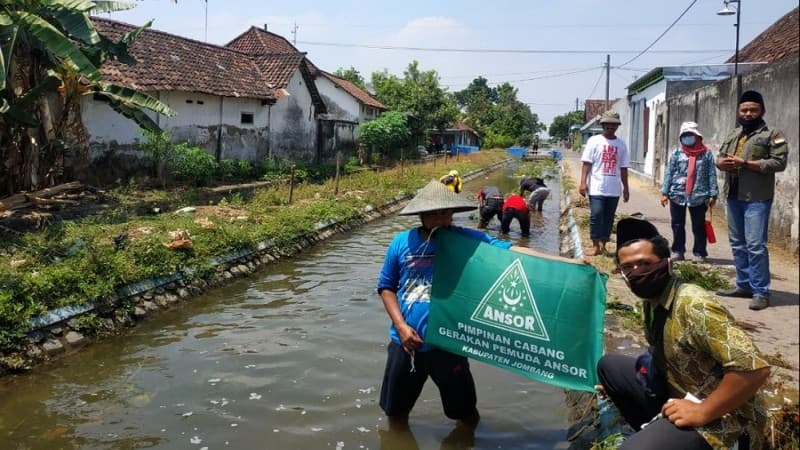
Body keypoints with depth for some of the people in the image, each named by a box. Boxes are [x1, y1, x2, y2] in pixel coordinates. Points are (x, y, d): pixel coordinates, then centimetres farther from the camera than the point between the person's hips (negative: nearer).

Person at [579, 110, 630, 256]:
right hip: (597, 188, -3)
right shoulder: (594, 141, 0)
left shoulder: (621, 144, 10)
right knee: (596, 216, -9)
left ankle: (603, 245, 16)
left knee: (608, 218, 7)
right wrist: (583, 182, -12)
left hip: (614, 189, 4)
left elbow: (623, 168, 13)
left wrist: (625, 187, 13)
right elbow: (587, 163, -4)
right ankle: (596, 245, 0)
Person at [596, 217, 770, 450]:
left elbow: (754, 368, -33)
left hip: (714, 417, -9)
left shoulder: (695, 306, -26)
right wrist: (621, 385, 6)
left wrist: (701, 412, -23)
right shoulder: (651, 299, 1)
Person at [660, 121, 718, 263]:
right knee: (677, 225, 9)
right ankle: (677, 251, 19)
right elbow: (669, 173, 4)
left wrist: (713, 194, -5)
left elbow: (711, 175, 0)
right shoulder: (677, 153, 4)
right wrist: (664, 192, -1)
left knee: (699, 226, 5)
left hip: (699, 196, -1)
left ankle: (699, 253, 13)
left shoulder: (706, 153, 1)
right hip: (677, 195, 2)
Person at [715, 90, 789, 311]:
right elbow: (719, 157, 19)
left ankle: (761, 292, -5)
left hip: (756, 198, -7)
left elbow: (779, 162, -13)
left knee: (755, 245, -11)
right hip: (732, 196, 7)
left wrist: (746, 163, -19)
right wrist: (723, 163, -6)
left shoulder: (772, 135, -3)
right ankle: (744, 285, 23)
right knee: (737, 244, 13)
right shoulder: (733, 134, 18)